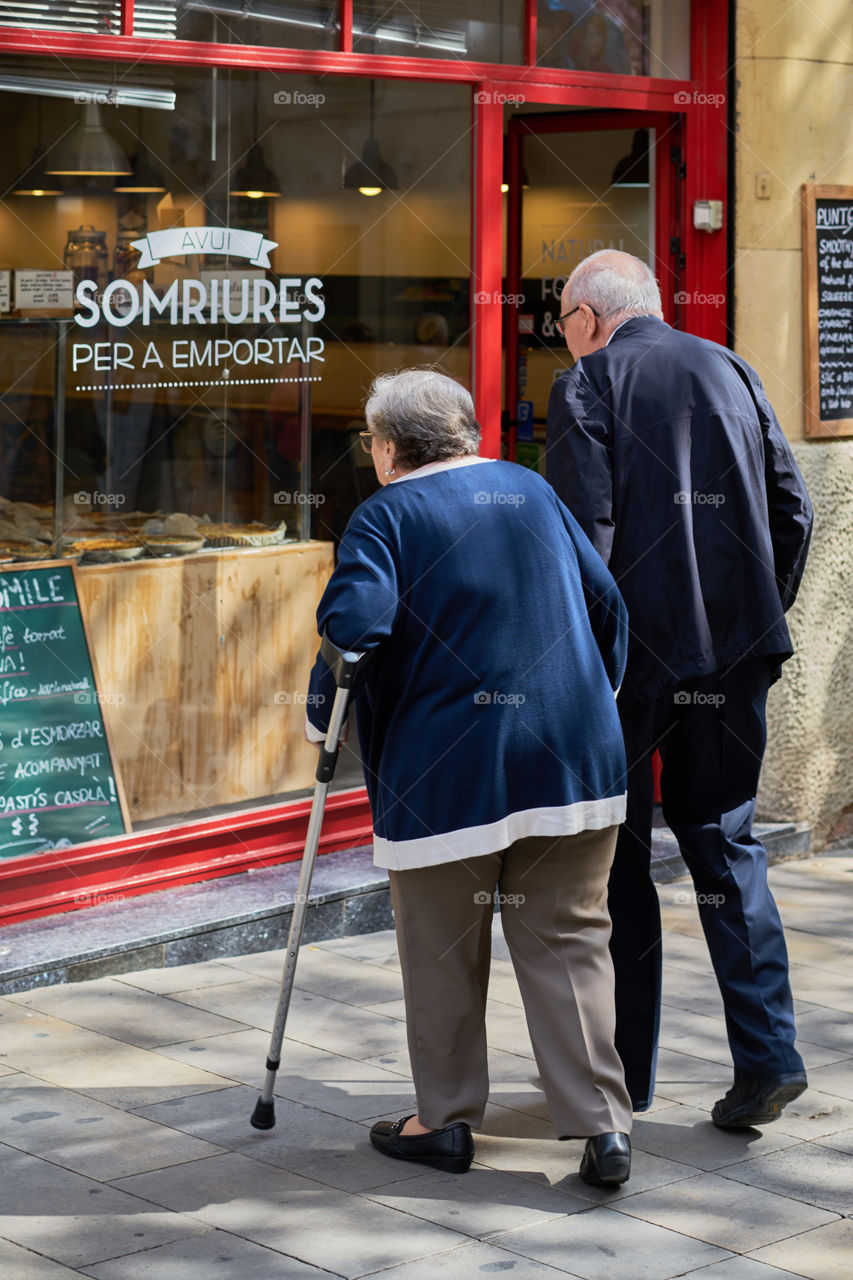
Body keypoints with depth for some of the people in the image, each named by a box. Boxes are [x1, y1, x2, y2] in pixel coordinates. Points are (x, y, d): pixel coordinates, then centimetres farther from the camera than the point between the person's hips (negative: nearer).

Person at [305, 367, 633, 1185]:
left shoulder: (386, 516, -4)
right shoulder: (534, 492, 12)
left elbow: (354, 623, -19)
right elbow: (605, 603, 14)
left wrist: (320, 713, -4)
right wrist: (593, 703, 26)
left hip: (446, 770, -4)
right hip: (570, 757, 4)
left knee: (441, 949, 10)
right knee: (567, 939, 7)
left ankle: (445, 1118, 20)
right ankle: (602, 1123, 0)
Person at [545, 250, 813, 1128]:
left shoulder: (587, 386, -4)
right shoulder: (732, 372, 11)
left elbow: (582, 528, -14)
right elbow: (792, 511, 10)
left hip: (632, 653, -4)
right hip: (737, 650, 5)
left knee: (616, 853, 8)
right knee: (724, 841, 12)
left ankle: (624, 1069, 15)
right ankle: (766, 1051, 0)